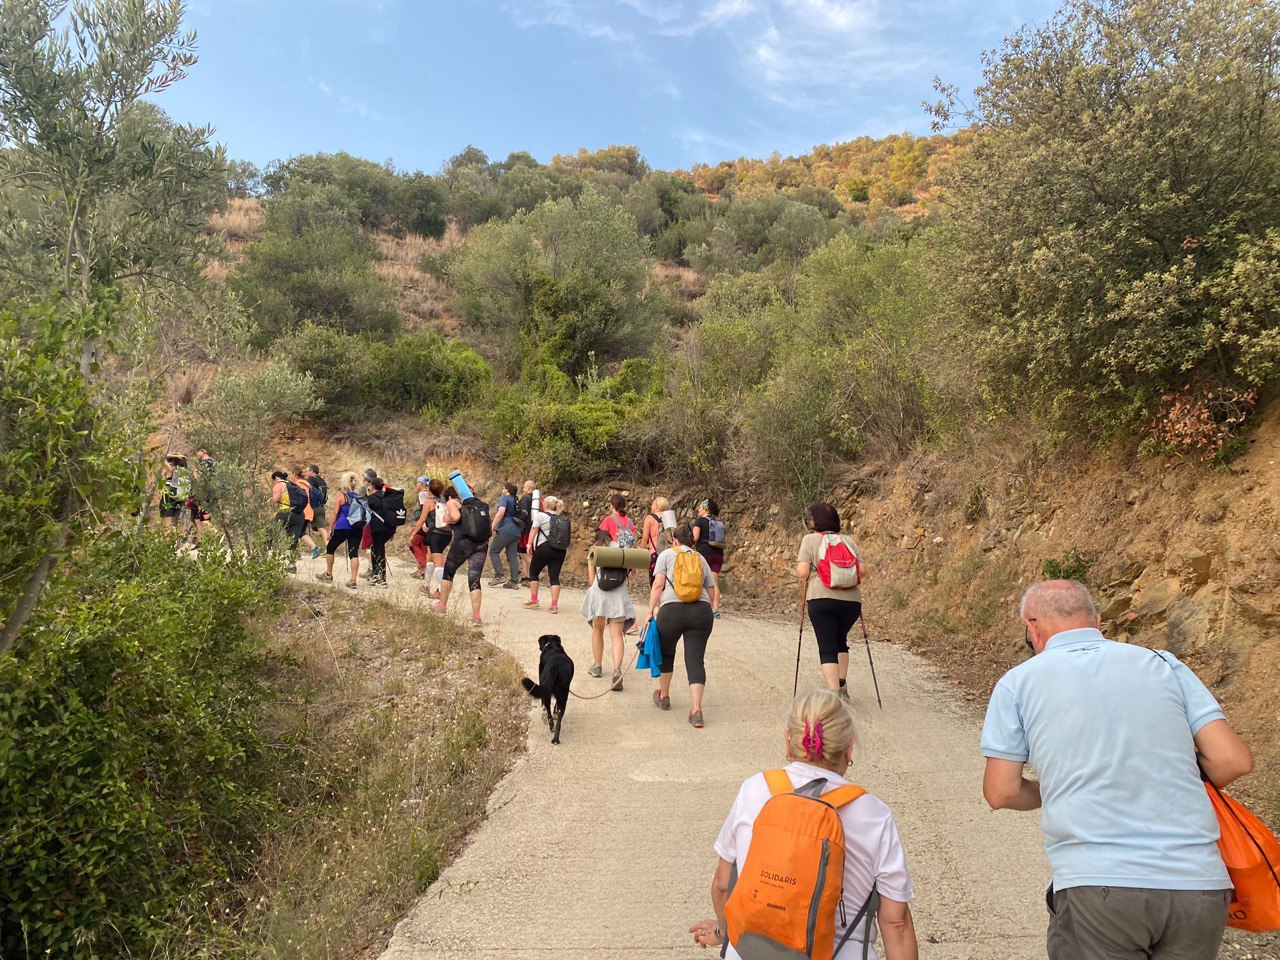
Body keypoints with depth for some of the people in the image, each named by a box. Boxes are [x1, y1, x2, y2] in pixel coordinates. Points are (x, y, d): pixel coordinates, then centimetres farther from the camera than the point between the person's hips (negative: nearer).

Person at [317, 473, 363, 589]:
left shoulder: (341, 496, 0)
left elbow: (335, 513, -5)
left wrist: (331, 529, -1)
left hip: (342, 527, -4)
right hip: (357, 528, 4)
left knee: (330, 548, 17)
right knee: (354, 553, 0)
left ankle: (328, 575, 29)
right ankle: (353, 580, -8)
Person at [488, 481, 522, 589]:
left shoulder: (504, 498, -1)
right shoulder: (516, 501, 23)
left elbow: (501, 512, -15)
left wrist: (492, 527, -14)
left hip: (506, 530, -8)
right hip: (517, 531, 8)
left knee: (493, 551, 0)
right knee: (512, 555, 5)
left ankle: (500, 576, -9)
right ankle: (514, 582, 1)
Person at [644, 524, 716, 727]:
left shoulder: (667, 555, 11)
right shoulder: (701, 559, 22)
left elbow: (658, 585, 0)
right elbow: (710, 593, 21)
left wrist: (651, 611, 2)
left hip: (672, 609, -2)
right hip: (701, 610, 2)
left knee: (665, 653, 20)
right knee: (696, 659, 2)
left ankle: (664, 697, 35)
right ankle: (696, 710, -8)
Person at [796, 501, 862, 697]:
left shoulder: (810, 539, 3)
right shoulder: (848, 540, 14)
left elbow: (803, 572, -6)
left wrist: (798, 568, 16)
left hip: (821, 599, -4)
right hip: (851, 600, 4)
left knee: (827, 648, -1)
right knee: (840, 640, 26)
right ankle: (842, 686, 26)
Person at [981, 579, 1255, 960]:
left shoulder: (1018, 682, 3)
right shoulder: (1162, 664, 10)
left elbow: (1001, 792, 2)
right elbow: (1234, 761, 5)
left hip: (1097, 887, -4)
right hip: (1200, 887, 4)